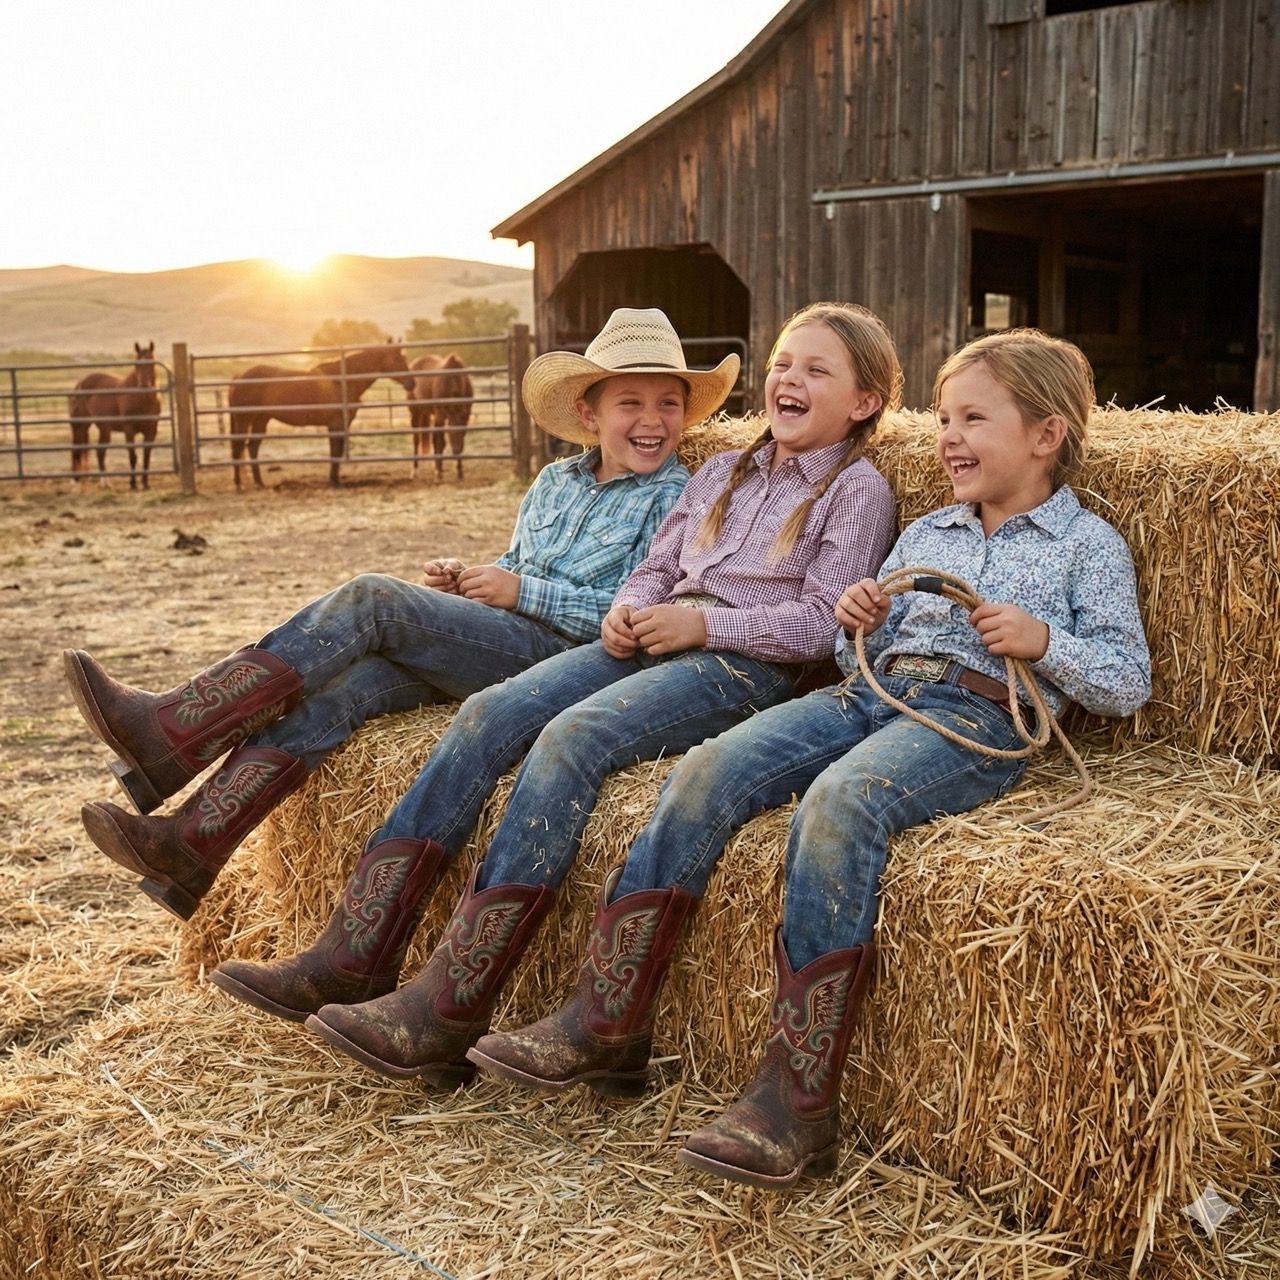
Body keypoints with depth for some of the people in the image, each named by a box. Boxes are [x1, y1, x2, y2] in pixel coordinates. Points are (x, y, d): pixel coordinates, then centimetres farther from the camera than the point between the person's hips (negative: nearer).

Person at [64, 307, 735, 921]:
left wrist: (522, 591, -10)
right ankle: (188, 846, -23)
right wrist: (463, 580, 6)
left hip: (560, 654, -6)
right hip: (492, 646, 7)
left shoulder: (677, 497, 0)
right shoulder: (555, 480, 21)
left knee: (371, 597, -22)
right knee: (340, 682, -20)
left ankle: (172, 729, -24)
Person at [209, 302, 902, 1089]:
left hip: (744, 666, -7)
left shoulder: (858, 487, 5)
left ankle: (450, 1008, -32)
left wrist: (701, 621, -14)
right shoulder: (723, 472, 26)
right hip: (654, 642, 7)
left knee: (572, 735, -31)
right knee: (489, 714, -16)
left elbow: (821, 624, -6)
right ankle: (349, 955, -17)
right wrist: (629, 608, 1)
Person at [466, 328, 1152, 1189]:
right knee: (706, 773, -18)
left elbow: (1128, 683, 5)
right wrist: (860, 624, 6)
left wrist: (1043, 641, -11)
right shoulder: (925, 534, 28)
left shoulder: (1089, 545, 11)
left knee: (837, 802, -37)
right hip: (871, 692, 6)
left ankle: (799, 1102, -34)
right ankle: (607, 1024, -15)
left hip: (977, 716, -6)